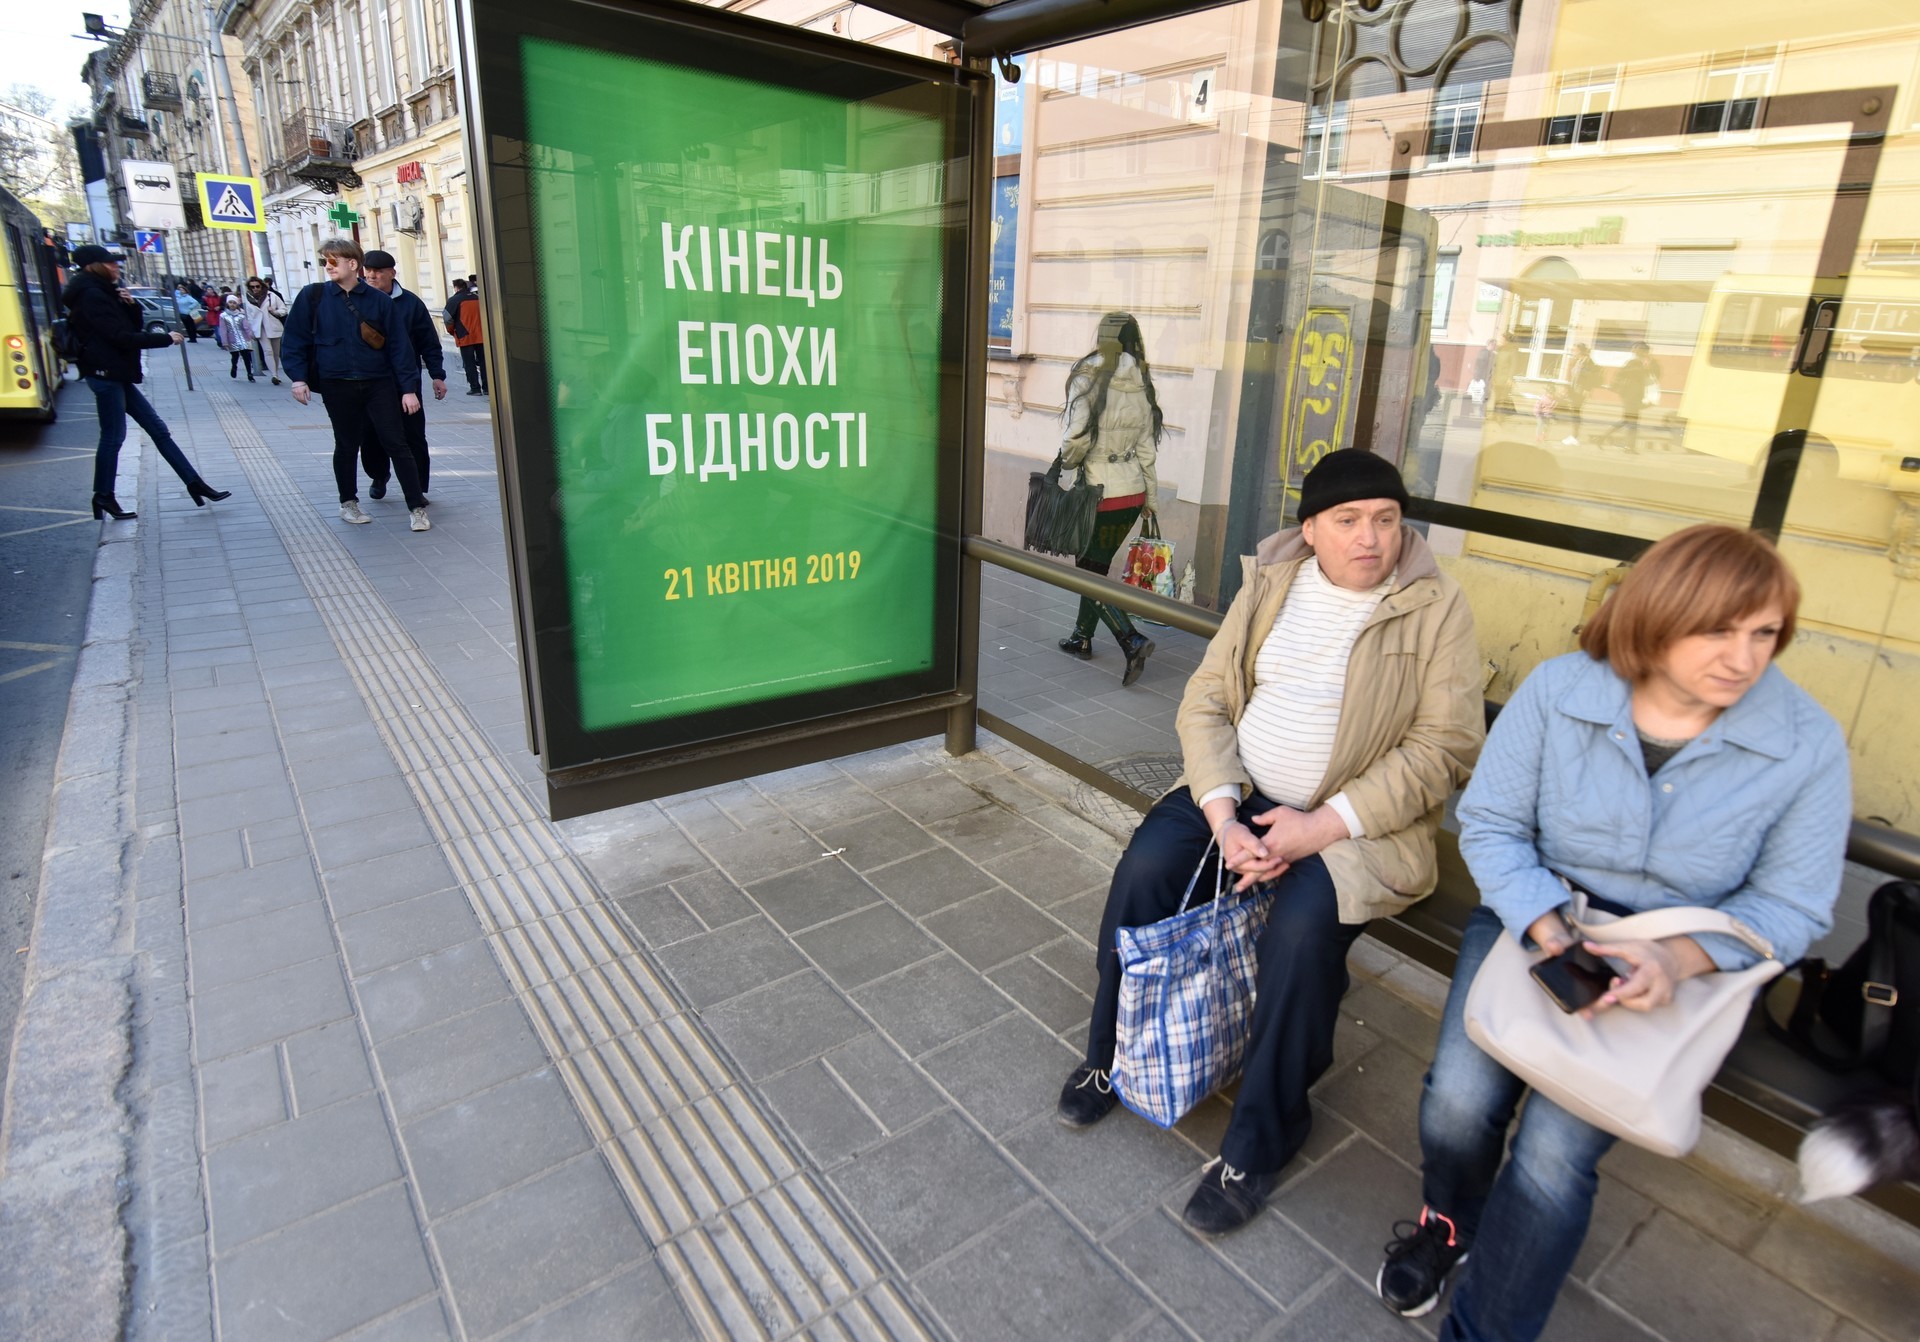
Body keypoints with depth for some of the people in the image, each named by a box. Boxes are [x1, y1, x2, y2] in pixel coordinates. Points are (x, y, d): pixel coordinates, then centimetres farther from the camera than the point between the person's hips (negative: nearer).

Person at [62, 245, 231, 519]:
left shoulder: (102, 293, 16)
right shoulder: (91, 295, -13)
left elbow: (132, 328, 16)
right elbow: (122, 337, -18)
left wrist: (131, 305, -2)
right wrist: (166, 339, -11)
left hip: (116, 375, 10)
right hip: (106, 374, -10)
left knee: (157, 428, 6)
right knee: (113, 436, -4)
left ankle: (195, 484, 6)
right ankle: (103, 499, 5)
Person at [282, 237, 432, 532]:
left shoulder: (378, 300, -1)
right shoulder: (312, 297, 1)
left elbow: (399, 345, -2)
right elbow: (294, 340, 4)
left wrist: (409, 388, -6)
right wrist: (298, 377, -6)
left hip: (379, 383, -1)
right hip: (338, 386, 1)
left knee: (397, 443, -3)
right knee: (346, 446, 12)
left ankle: (417, 507, 0)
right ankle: (348, 503, 27)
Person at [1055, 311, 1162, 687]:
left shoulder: (1088, 377, -12)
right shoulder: (1142, 384, 4)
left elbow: (1077, 438, -20)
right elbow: (1146, 447, 8)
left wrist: (1065, 461, 2)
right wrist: (1150, 497, 17)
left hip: (1099, 493, -6)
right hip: (1133, 493, 6)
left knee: (1089, 575, 3)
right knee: (1096, 567, 20)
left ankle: (1133, 641, -13)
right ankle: (1082, 638, 32)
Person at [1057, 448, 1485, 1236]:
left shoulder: (1436, 609, -7)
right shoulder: (1270, 584, 3)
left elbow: (1444, 748, -12)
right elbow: (1205, 702, 0)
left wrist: (1322, 826, -21)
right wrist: (1222, 815, -15)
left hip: (1359, 819, -3)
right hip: (1243, 791, 4)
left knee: (1301, 927, -29)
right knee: (1144, 867, -19)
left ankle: (1261, 1138, -4)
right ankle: (1112, 1056, 7)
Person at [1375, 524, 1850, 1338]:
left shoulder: (1808, 743, -10)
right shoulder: (1558, 689, -11)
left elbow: (1790, 906, -4)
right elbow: (1490, 822, -6)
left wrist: (1678, 959, -23)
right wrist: (1550, 934, -21)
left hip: (1675, 966, 0)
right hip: (1533, 914, 1)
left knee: (1555, 1151, -18)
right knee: (1458, 1100, -18)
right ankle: (1450, 1218, 21)